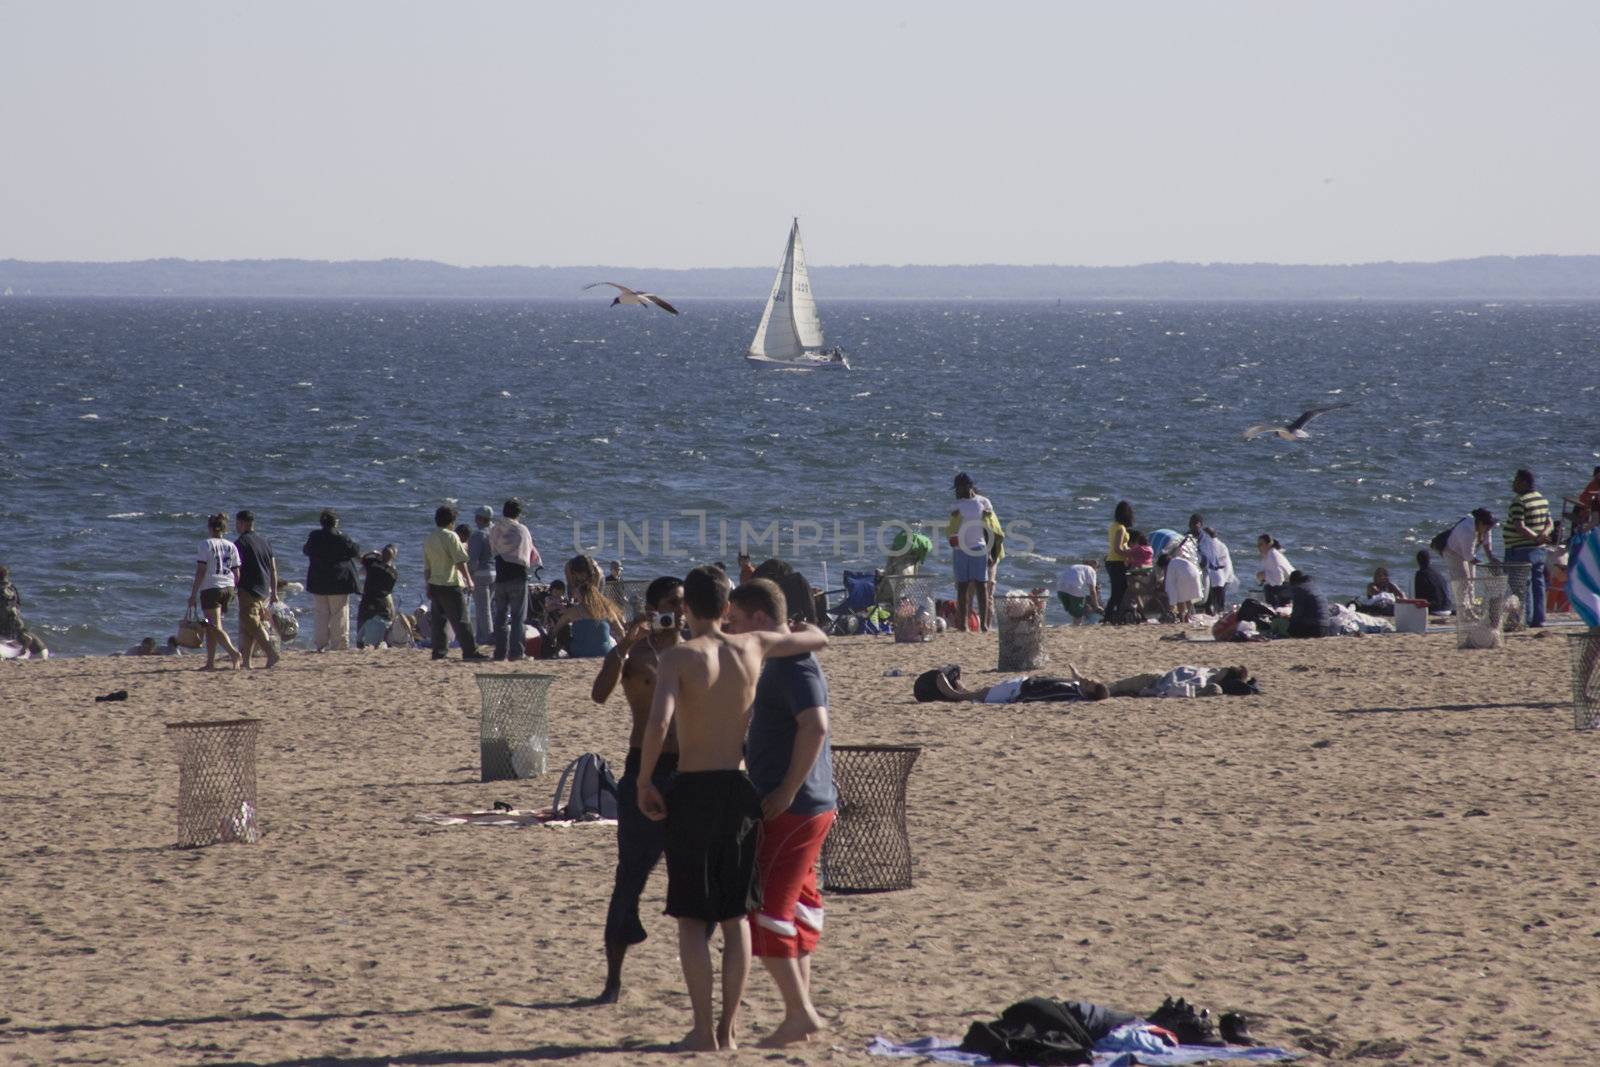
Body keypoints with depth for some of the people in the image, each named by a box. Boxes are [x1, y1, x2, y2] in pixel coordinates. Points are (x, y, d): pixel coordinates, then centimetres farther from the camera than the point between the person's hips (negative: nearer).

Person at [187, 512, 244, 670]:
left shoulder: (206, 545, -6)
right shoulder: (231, 546, 10)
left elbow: (201, 571, -11)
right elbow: (237, 573, 10)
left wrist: (193, 594, -8)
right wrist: (233, 593, 20)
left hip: (211, 588, -6)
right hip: (228, 587, 6)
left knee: (215, 626, -9)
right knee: (210, 627, 16)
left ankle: (234, 652, -28)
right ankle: (210, 662, 15)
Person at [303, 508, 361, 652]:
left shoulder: (314, 537, -3)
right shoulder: (341, 537, -12)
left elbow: (306, 551, 14)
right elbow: (355, 551, -2)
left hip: (318, 582, 3)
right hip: (339, 582, -3)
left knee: (321, 614, 11)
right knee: (339, 614, 3)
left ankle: (321, 644, 9)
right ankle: (340, 644, 1)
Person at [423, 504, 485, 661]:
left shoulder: (429, 540, 10)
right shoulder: (451, 536, -11)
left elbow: (426, 567, 15)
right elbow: (460, 561, -14)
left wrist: (428, 587, 21)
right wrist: (468, 580, -8)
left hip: (434, 584, 7)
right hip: (450, 584, -7)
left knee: (437, 619, 11)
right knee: (460, 619, -6)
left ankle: (438, 650, 10)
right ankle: (469, 651, -7)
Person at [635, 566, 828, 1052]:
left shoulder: (679, 656, -9)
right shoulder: (753, 647, 3)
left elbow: (658, 723, -23)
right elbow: (819, 639, 20)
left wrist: (644, 782, -11)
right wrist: (791, 627, 41)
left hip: (693, 790, -4)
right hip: (740, 788, 4)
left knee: (692, 918, 3)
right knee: (735, 916, 13)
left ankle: (704, 1030, 0)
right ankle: (730, 1026, 15)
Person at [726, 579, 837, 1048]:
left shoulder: (793, 664, -16)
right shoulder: (781, 661, 16)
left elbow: (814, 725, -29)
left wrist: (787, 791, -24)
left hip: (791, 810, -10)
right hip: (810, 807, 10)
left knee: (763, 908, -8)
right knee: (795, 910, 13)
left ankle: (800, 1013, -7)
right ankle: (801, 1013, 17)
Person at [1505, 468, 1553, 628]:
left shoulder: (1519, 501, -16)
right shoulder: (1542, 499, 12)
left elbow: (1519, 527, -24)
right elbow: (1549, 524, 13)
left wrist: (1535, 537, -23)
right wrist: (1543, 535, -4)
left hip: (1521, 550, -8)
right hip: (1539, 550, 8)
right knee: (1538, 583, 11)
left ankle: (1525, 620, -8)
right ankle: (1539, 619, 13)